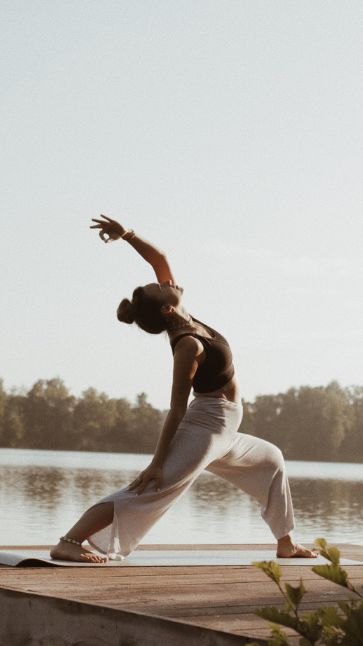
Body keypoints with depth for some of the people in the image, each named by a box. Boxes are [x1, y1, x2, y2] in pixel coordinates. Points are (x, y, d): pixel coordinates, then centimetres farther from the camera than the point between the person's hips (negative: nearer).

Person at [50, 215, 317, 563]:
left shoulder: (183, 320, 1)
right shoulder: (189, 344, -21)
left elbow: (160, 259, 6)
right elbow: (177, 409, -23)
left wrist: (126, 234, -5)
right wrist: (157, 462, -24)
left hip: (221, 435, 10)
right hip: (205, 428, -10)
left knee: (271, 460, 28)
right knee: (148, 490, -22)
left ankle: (286, 544, 33)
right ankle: (68, 543, -32)